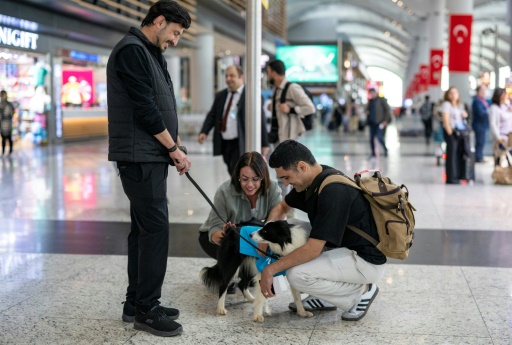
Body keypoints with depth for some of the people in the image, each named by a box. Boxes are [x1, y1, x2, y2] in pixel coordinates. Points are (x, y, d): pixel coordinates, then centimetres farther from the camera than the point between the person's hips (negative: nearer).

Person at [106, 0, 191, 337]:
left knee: (144, 228, 12)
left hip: (152, 156, 10)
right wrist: (174, 149, -11)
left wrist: (177, 147, 10)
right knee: (155, 227, -9)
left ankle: (136, 303, 19)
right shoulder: (132, 50, -13)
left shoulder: (151, 54, 18)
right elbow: (145, 108, -18)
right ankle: (146, 309, -2)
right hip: (140, 157, -10)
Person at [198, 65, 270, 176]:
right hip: (224, 143, 6)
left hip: (241, 144, -6)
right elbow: (212, 115, 11)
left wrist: (264, 144, -8)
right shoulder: (220, 96, 12)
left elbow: (261, 120, -7)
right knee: (232, 173, 12)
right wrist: (204, 132, -7)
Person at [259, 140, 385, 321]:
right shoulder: (313, 179, 0)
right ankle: (325, 297, 12)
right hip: (345, 247, 10)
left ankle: (361, 290, -2)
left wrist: (270, 270, -20)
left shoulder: (333, 191, -28)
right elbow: (282, 207, 18)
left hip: (366, 260, -10)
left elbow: (313, 249, -28)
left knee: (297, 275, -23)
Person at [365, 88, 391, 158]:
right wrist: (367, 111, 1)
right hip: (372, 122, 6)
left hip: (380, 122, -6)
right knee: (371, 138, 4)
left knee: (379, 137, -15)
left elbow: (387, 110, -5)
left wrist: (386, 120, -11)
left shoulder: (382, 100, -4)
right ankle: (373, 153, 15)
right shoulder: (370, 101, 12)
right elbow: (368, 109, 26)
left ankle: (385, 149, 10)